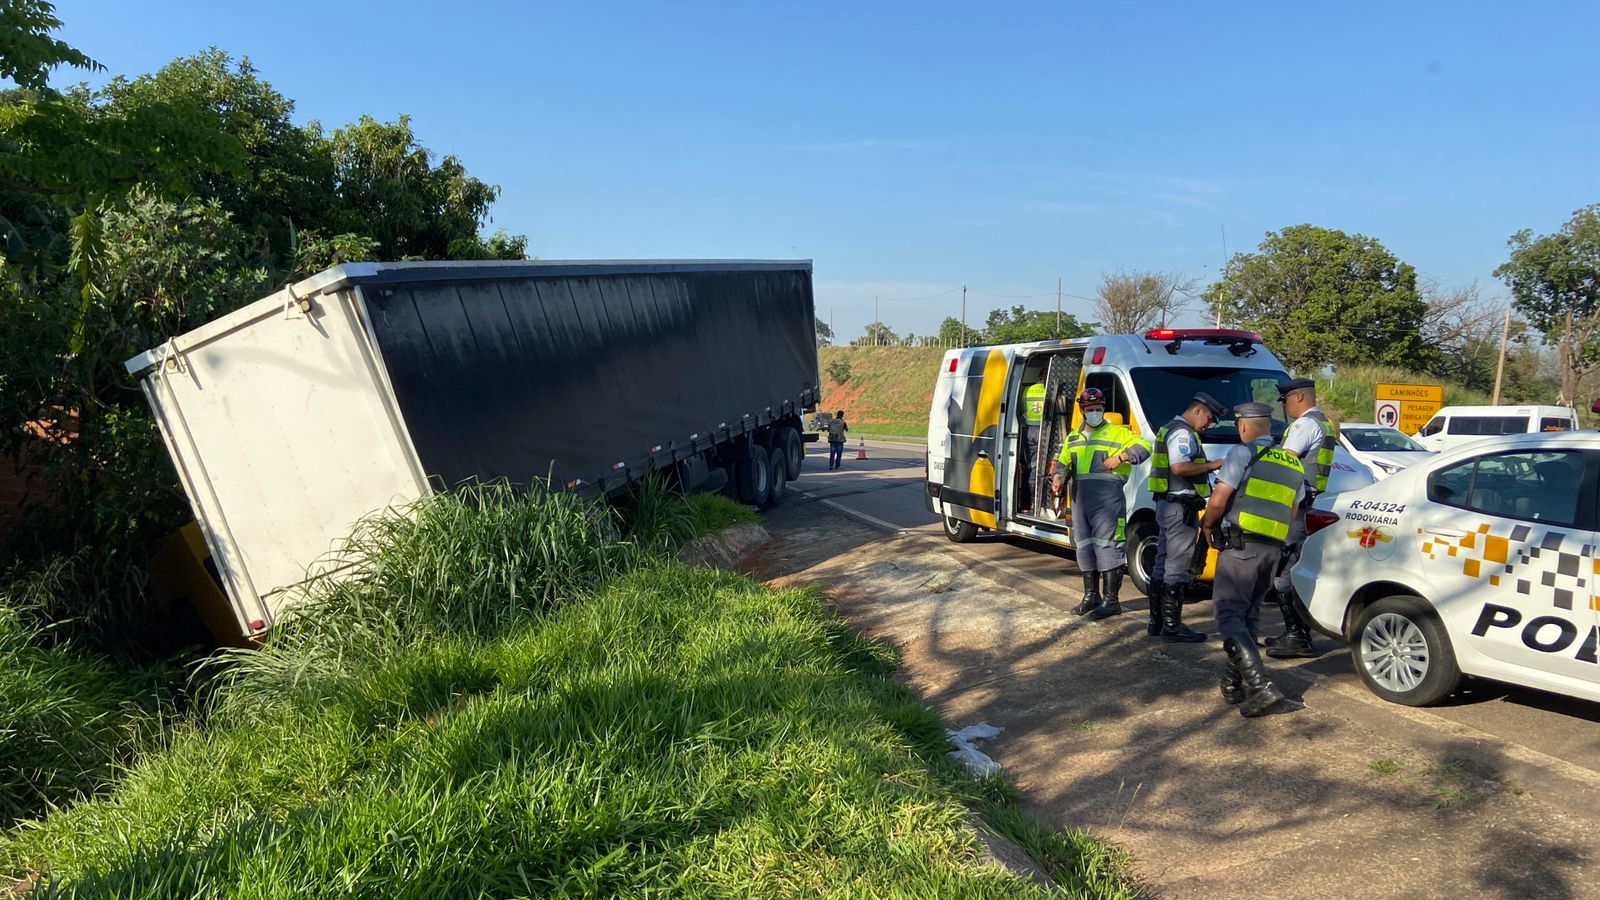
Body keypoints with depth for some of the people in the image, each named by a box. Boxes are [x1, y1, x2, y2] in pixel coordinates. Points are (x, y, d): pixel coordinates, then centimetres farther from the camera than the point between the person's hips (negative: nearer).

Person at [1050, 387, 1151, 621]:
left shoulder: (1117, 432, 2)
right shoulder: (1073, 438, 20)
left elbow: (1143, 447, -5)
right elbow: (1063, 462, 21)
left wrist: (1121, 457, -17)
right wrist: (1057, 476, 0)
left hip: (1108, 495, -7)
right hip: (1080, 496, 7)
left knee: (1106, 545, -9)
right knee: (1084, 546, 12)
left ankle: (1110, 600, -5)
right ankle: (1091, 596, 23)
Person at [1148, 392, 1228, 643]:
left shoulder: (1171, 429, 21)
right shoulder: (1182, 433, -13)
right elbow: (1179, 467, -26)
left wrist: (1206, 465, 13)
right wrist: (1211, 465, -15)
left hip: (1167, 505, 11)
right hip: (1180, 507, -11)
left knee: (1163, 564, 14)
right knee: (1178, 567, -8)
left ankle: (1156, 622, 21)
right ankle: (1172, 627, -5)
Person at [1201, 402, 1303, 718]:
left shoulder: (1243, 454, -6)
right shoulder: (1293, 463, 17)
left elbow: (1217, 501, -12)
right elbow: (1291, 513, 22)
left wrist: (1207, 524, 5)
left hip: (1240, 547, -7)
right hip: (1273, 550, 7)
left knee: (1229, 616, -6)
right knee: (1248, 617, 16)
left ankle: (1261, 686, -18)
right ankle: (1234, 684, 19)